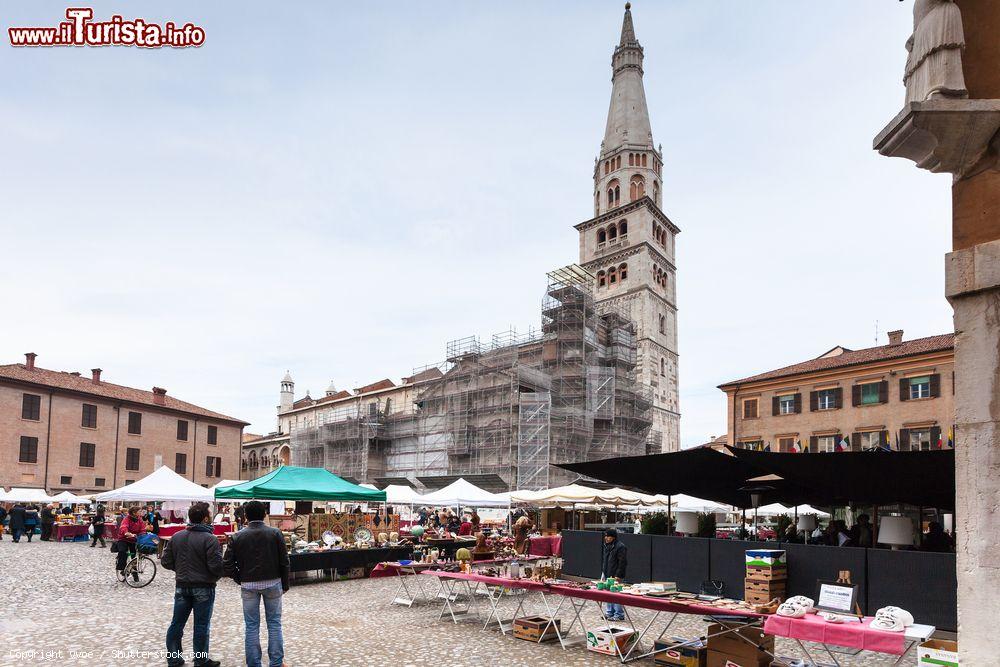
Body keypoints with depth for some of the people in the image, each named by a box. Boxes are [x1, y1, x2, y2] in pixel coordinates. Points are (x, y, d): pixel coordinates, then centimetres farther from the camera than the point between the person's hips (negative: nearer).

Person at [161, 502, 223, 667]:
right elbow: (216, 565, -20)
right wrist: (218, 575, 2)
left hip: (182, 586, 5)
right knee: (201, 626, 4)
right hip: (203, 588, -5)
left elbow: (165, 562, 5)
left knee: (177, 623, 14)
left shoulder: (176, 537, 1)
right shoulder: (210, 539, -17)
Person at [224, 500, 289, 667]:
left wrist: (240, 579, 10)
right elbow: (284, 561, -3)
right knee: (274, 623, 9)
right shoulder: (275, 533, -5)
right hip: (273, 583, 0)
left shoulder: (238, 537, -4)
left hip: (248, 585, 0)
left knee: (252, 626, 8)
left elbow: (227, 565, -4)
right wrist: (285, 584, 8)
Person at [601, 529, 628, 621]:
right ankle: (609, 613, 23)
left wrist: (618, 575, -18)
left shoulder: (620, 547, -13)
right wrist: (603, 572, 18)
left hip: (615, 576, -9)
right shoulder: (607, 546, 14)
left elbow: (622, 563, -16)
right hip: (607, 575, 9)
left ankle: (619, 615, 0)